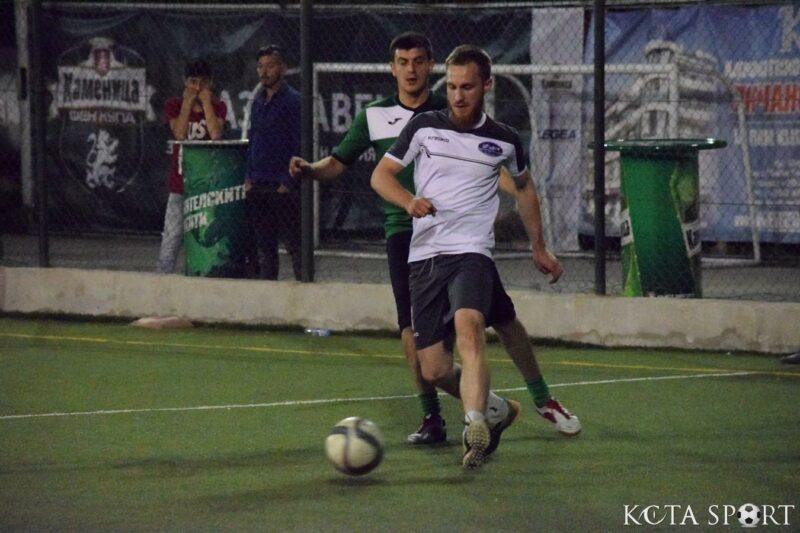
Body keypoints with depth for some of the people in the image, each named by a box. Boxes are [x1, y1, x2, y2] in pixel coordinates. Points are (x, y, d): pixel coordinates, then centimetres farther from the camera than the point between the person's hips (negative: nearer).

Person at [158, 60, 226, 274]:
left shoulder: (217, 107, 6)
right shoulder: (174, 106, 6)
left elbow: (216, 134, -12)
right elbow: (180, 133, -11)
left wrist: (206, 102, -9)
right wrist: (188, 102, -9)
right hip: (180, 185, 0)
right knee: (171, 239, -4)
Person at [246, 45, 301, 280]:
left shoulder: (292, 100, -7)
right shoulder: (258, 101, 15)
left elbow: (299, 146, -11)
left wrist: (287, 183, -15)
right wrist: (249, 177, 12)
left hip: (283, 189, -7)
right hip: (258, 188, 7)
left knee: (293, 243, -5)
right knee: (263, 245, 10)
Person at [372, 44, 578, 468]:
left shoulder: (504, 140, 8)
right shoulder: (424, 127, 6)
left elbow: (524, 186, 27)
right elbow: (381, 175, 7)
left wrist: (539, 248, 28)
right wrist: (409, 201, -13)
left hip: (471, 252, -2)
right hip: (423, 256, 2)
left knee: (468, 325, -34)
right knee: (435, 372, -3)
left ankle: (475, 427, -46)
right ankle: (492, 406, 26)